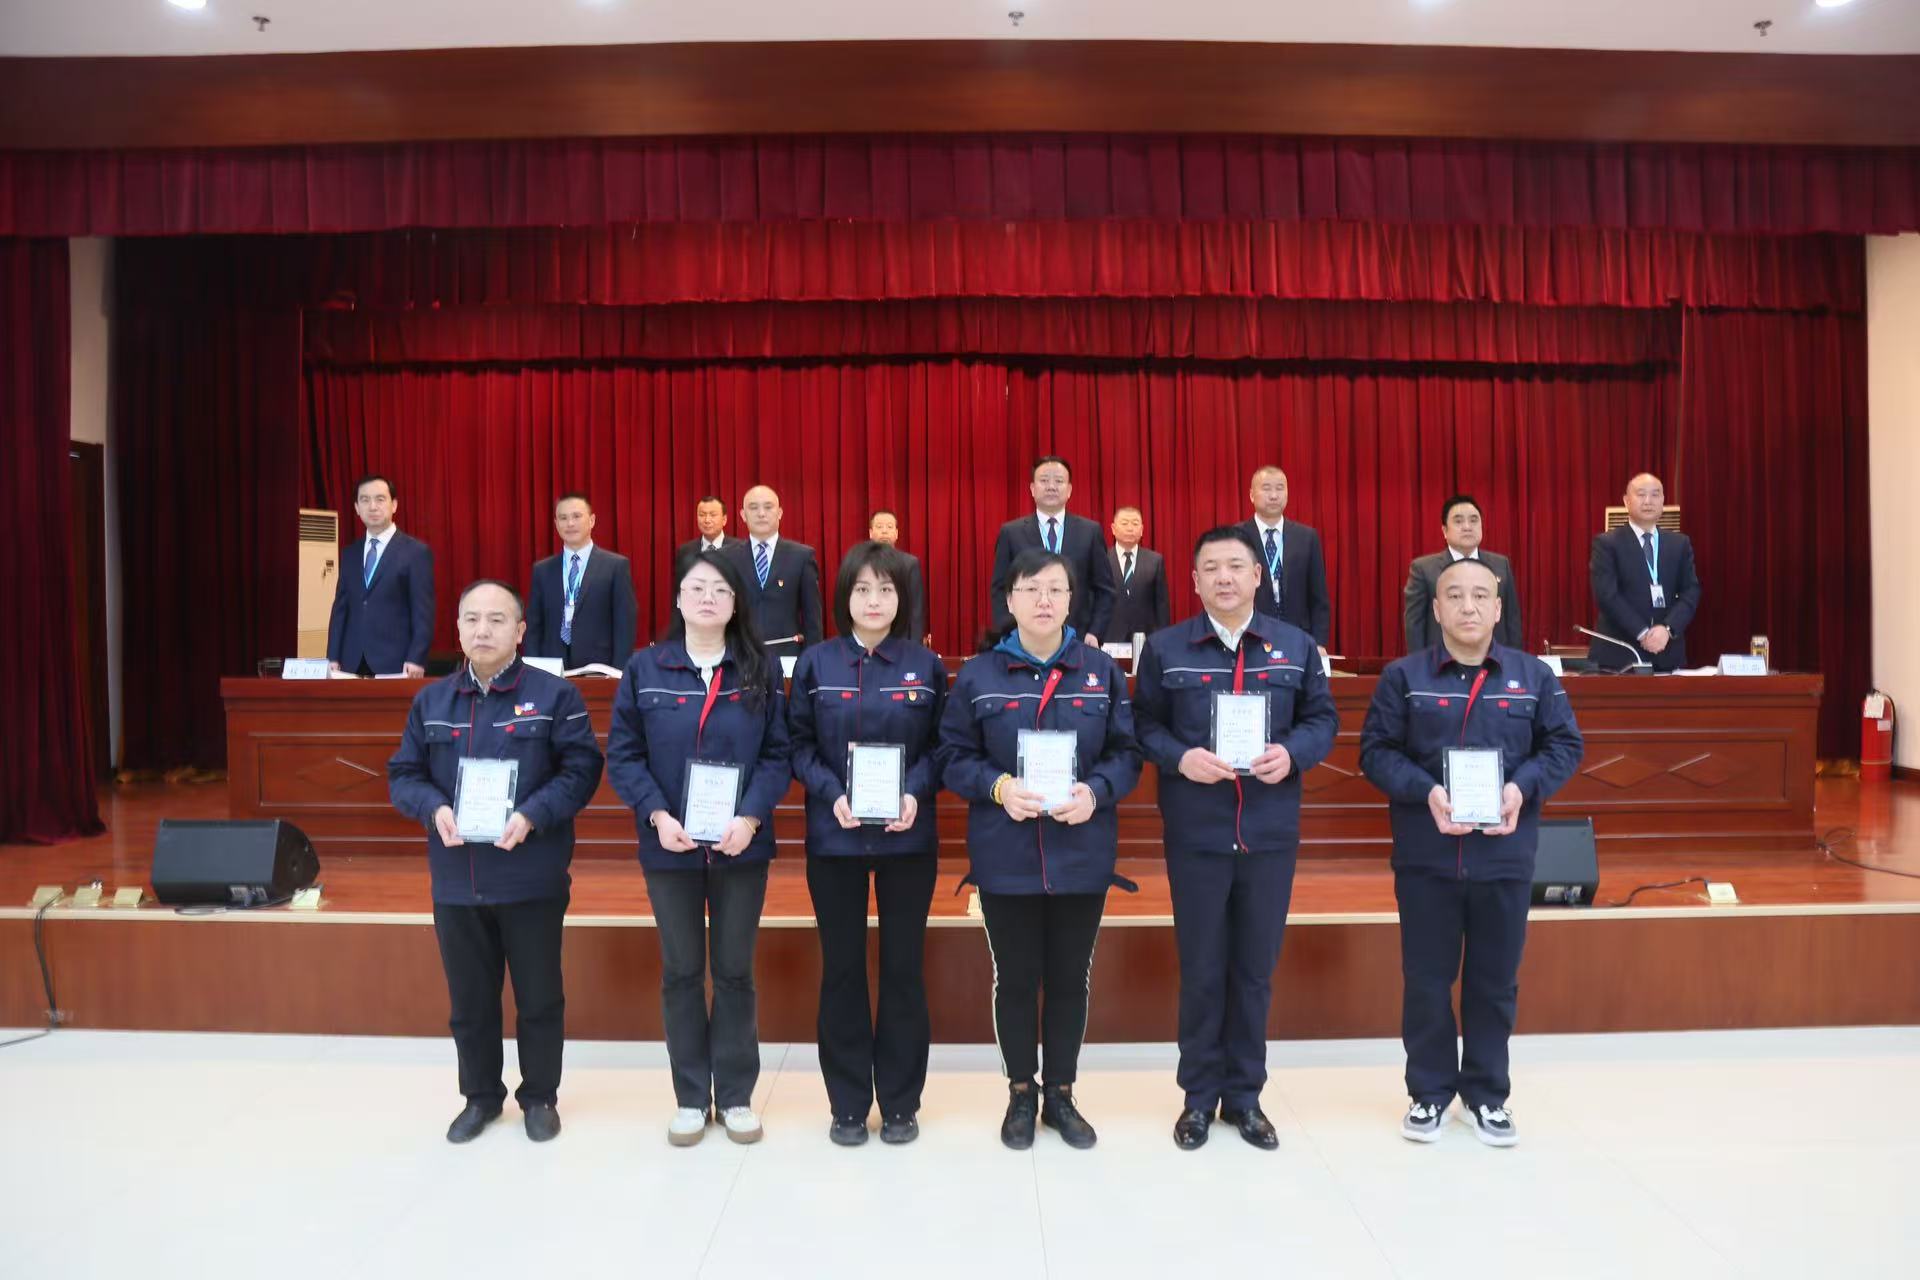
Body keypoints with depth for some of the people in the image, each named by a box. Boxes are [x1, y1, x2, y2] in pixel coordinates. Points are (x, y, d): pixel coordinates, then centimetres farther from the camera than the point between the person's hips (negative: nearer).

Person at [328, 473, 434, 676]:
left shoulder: (417, 552, -3)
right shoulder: (349, 553, 14)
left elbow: (423, 613, -7)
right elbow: (340, 607, 13)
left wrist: (416, 660, -15)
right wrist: (333, 657, 5)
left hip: (395, 663, -5)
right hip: (352, 662, 5)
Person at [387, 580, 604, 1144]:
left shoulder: (554, 695, -5)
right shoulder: (431, 700, 7)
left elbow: (582, 768, -9)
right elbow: (403, 775, 8)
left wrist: (533, 816, -22)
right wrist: (435, 809, -13)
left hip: (532, 879, -3)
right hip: (455, 880, 4)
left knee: (539, 996, 9)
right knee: (469, 998, 15)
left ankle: (540, 1097, 27)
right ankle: (481, 1096, 33)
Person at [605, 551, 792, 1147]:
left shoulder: (761, 670, 0)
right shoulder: (645, 668, 0)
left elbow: (778, 754, -3)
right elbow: (622, 754, -1)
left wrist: (750, 816, -17)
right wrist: (657, 815, -15)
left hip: (741, 844, 0)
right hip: (669, 845, 0)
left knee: (735, 970, 9)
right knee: (680, 971, 11)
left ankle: (736, 1095, 22)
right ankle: (691, 1097, 24)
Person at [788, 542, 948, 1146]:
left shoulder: (926, 665, 2)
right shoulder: (816, 663, 0)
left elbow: (940, 745, 4)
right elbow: (798, 745, 1)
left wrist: (915, 792, -14)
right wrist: (832, 794, -15)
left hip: (908, 836, 0)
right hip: (834, 836, 0)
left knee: (903, 966, 7)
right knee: (842, 968, 7)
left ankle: (900, 1102, 21)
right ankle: (848, 1103, 21)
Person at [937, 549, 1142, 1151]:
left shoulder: (1102, 671, 2)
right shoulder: (978, 675, -1)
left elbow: (1127, 753, 3)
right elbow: (954, 758, 0)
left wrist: (1095, 792, -16)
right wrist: (998, 787, -18)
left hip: (1082, 854, 1)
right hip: (1006, 856, -1)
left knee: (1071, 978, 12)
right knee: (1015, 978, 10)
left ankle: (1061, 1095, 30)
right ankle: (1021, 1094, 29)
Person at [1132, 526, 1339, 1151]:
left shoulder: (1296, 646, 4)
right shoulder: (1164, 648, -1)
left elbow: (1322, 718, 7)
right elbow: (1144, 726, 1)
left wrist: (1292, 754, -13)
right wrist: (1180, 758, -17)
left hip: (1271, 834, 2)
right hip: (1196, 835, -2)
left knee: (1256, 969, 12)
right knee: (1201, 970, 8)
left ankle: (1245, 1095, 28)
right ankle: (1200, 1096, 25)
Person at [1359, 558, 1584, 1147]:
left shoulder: (1534, 675, 3)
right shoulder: (1403, 676, -2)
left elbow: (1565, 744, 5)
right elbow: (1376, 751, -3)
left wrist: (1523, 787, -12)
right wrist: (1425, 791, -19)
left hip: (1505, 858, 2)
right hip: (1426, 857, -1)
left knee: (1495, 981, 12)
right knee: (1426, 980, 8)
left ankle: (1487, 1094, 28)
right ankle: (1429, 1092, 24)